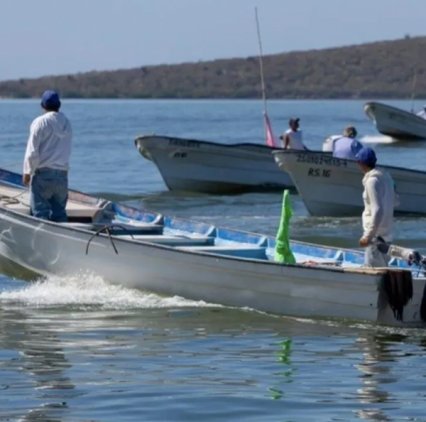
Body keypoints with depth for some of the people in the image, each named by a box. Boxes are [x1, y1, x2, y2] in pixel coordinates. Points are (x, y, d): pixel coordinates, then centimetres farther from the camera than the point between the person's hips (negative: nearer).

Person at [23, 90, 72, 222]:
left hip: (43, 173, -6)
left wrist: (27, 172, -4)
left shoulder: (40, 122, -8)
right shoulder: (67, 123, 9)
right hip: (62, 173, 6)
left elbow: (32, 150, -10)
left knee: (40, 211, -4)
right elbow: (67, 150, 11)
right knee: (59, 213, 10)